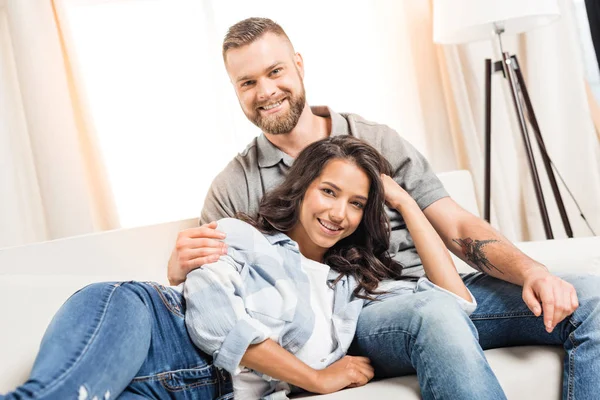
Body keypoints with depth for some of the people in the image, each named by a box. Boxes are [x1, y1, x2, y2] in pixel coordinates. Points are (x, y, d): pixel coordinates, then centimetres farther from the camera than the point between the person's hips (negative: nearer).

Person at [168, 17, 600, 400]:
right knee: (437, 316, -37)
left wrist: (532, 272, -12)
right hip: (347, 319, -3)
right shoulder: (233, 189, 7)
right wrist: (181, 270, -18)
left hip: (439, 294, 4)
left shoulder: (377, 141, 11)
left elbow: (457, 226, 6)